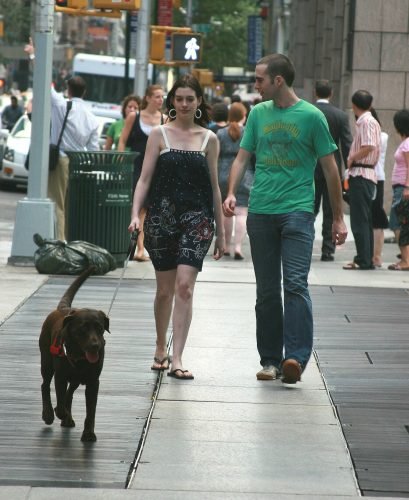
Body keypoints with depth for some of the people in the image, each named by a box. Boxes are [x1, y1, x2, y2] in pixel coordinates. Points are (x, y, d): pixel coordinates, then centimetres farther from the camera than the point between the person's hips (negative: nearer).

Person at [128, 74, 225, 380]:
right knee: (165, 289, 9)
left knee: (184, 286, -13)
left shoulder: (209, 139, 7)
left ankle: (177, 359, -14)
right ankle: (161, 348, 31)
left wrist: (221, 232, 12)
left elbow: (214, 186, 11)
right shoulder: (160, 135, 5)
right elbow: (145, 178, 3)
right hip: (162, 217, 0)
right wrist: (136, 214, -11)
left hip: (197, 218, 0)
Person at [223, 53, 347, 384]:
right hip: (260, 211, 4)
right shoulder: (258, 114, 11)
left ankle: (296, 358, -20)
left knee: (295, 284, -15)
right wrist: (231, 193, -6)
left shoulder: (311, 116, -1)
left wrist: (338, 218, 3)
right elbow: (242, 158, 13)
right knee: (267, 291, 7)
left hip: (297, 210, -4)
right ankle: (270, 360, 14)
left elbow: (330, 168, 3)